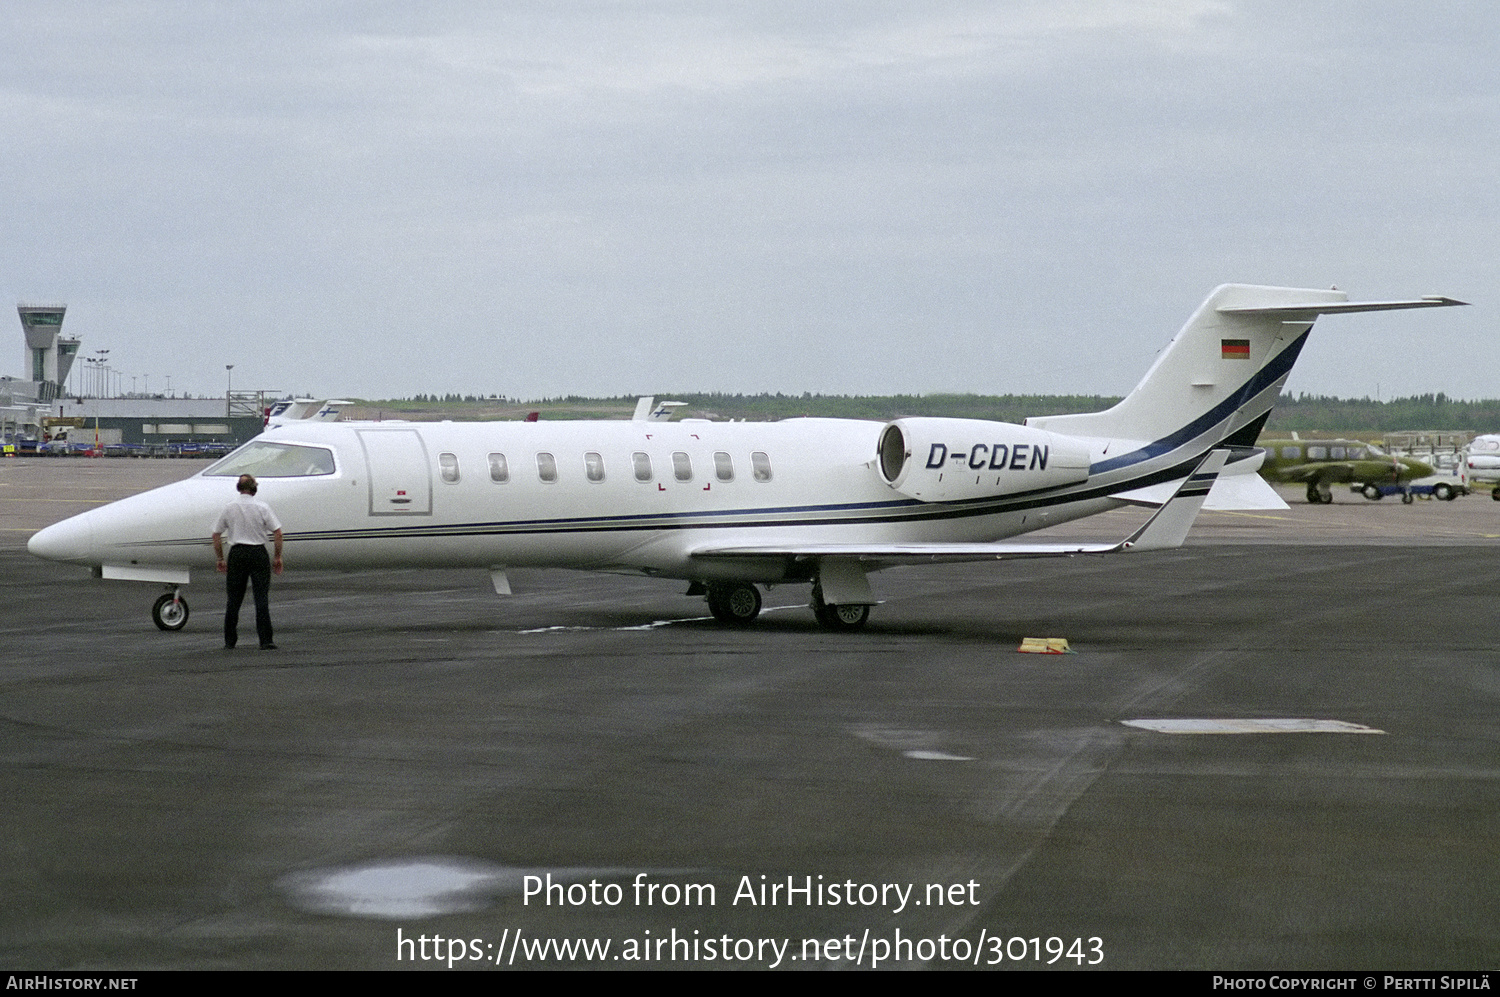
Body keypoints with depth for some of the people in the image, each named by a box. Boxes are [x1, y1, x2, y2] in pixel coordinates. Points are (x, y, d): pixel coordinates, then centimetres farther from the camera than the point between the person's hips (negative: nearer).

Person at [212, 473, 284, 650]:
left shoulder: (229, 508, 3)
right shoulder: (262, 507, -4)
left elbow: (216, 535, 7)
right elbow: (277, 533, -7)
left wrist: (220, 559, 16)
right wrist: (278, 557, 2)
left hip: (237, 554, 2)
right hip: (258, 553, -2)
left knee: (234, 599, 10)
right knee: (262, 598, -2)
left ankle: (230, 640, 13)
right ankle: (265, 640, -8)